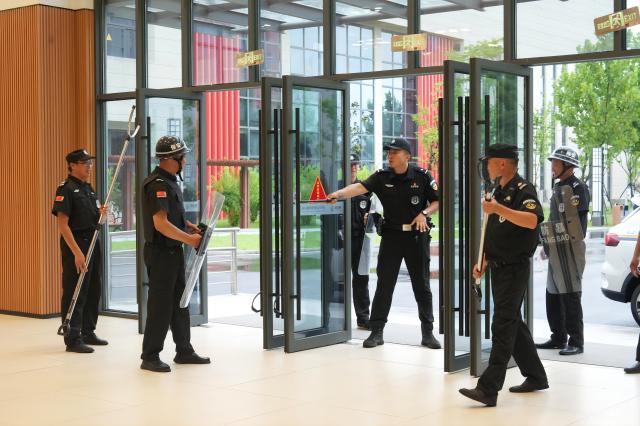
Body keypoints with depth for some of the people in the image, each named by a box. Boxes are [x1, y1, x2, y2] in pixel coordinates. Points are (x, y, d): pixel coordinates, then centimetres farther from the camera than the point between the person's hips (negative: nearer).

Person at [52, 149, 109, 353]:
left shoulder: (89, 188, 14)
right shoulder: (66, 189, -12)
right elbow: (62, 224, -18)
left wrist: (100, 213, 0)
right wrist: (77, 252, -24)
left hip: (92, 242, 9)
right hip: (75, 244, -9)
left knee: (94, 290, 14)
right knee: (74, 293, -6)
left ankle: (88, 333, 25)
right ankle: (73, 339, -1)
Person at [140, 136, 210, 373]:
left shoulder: (170, 182, 14)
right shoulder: (157, 185, -18)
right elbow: (161, 224, -25)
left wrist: (189, 226, 9)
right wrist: (189, 239, -19)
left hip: (174, 251, 10)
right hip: (161, 253, -10)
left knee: (179, 301, 16)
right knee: (160, 305, -4)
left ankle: (184, 351, 26)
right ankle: (150, 357, 4)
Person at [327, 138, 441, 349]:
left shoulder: (422, 176, -3)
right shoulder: (382, 177, -2)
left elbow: (437, 202, 3)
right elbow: (360, 187, -17)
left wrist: (424, 213, -15)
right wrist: (338, 194, -34)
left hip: (417, 235, -1)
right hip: (391, 235, 1)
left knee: (422, 285, 6)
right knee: (384, 284, 1)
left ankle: (428, 332, 16)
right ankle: (376, 332, 8)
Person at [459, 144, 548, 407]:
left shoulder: (522, 190, -12)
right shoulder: (500, 192, 17)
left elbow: (532, 220, -32)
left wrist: (498, 209, -36)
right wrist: (484, 262, 15)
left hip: (515, 268, -10)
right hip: (499, 268, 10)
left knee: (503, 327, -11)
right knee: (513, 324, 15)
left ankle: (488, 389, -14)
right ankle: (536, 377, 26)